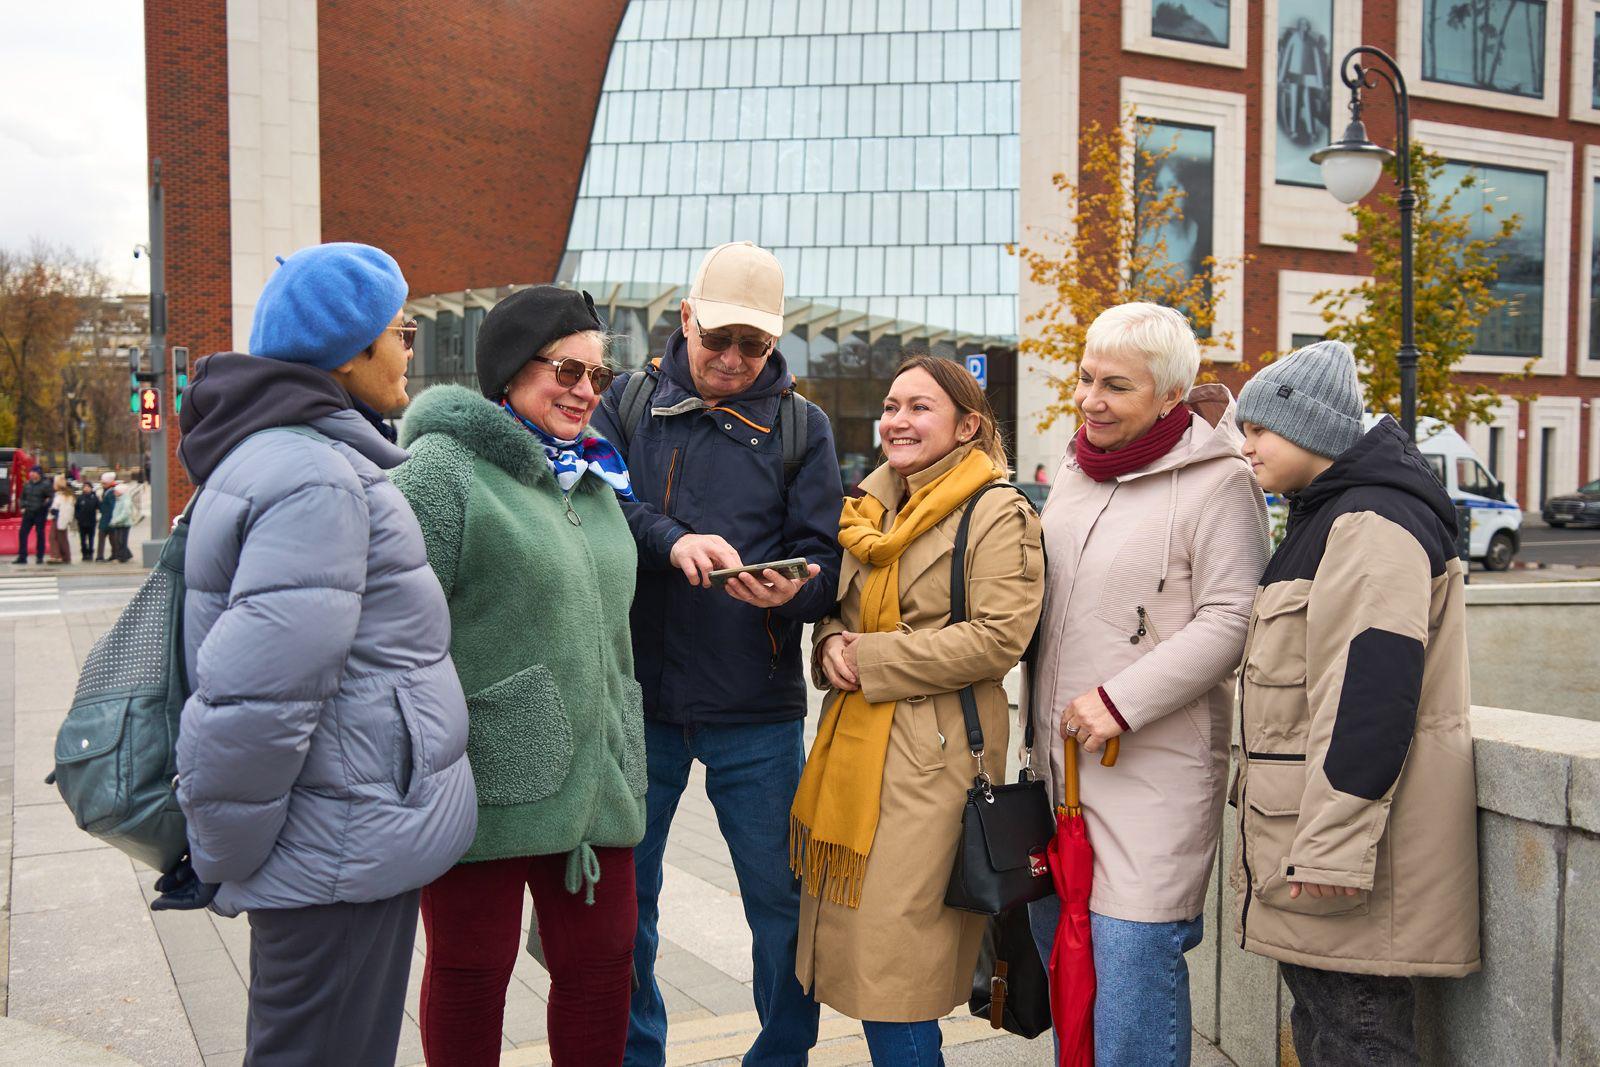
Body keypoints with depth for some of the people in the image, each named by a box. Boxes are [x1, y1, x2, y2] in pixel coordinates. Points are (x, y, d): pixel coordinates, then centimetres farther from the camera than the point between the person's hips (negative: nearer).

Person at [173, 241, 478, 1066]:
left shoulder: (266, 455, 12)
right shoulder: (317, 481, -22)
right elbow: (254, 699, -28)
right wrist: (224, 860, -14)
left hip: (343, 848, 10)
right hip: (343, 863, -10)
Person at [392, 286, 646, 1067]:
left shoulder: (593, 478, 15)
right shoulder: (441, 470, -10)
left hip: (595, 781, 7)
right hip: (489, 785, -7)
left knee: (602, 960, 14)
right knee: (470, 973, 9)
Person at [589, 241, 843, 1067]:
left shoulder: (799, 425, 6)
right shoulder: (630, 403, 7)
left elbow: (825, 557, -1)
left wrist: (791, 591, -22)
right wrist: (671, 540, -25)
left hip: (756, 709, 0)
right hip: (637, 692, 1)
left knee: (781, 898, 7)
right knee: (622, 894, 13)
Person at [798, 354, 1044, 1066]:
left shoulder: (997, 513, -8)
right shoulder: (876, 507, 16)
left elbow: (999, 637, -16)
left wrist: (873, 659, -14)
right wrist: (831, 644, -1)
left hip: (935, 750, -7)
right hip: (855, 740, 8)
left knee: (892, 963, -5)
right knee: (857, 951, 12)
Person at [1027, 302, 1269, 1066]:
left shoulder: (1216, 482, -10)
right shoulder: (1074, 472, 13)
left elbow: (1231, 622, -16)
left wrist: (1121, 701, -19)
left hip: (1156, 766, -7)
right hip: (1062, 753, 8)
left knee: (1132, 953, -7)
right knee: (1058, 941, 15)